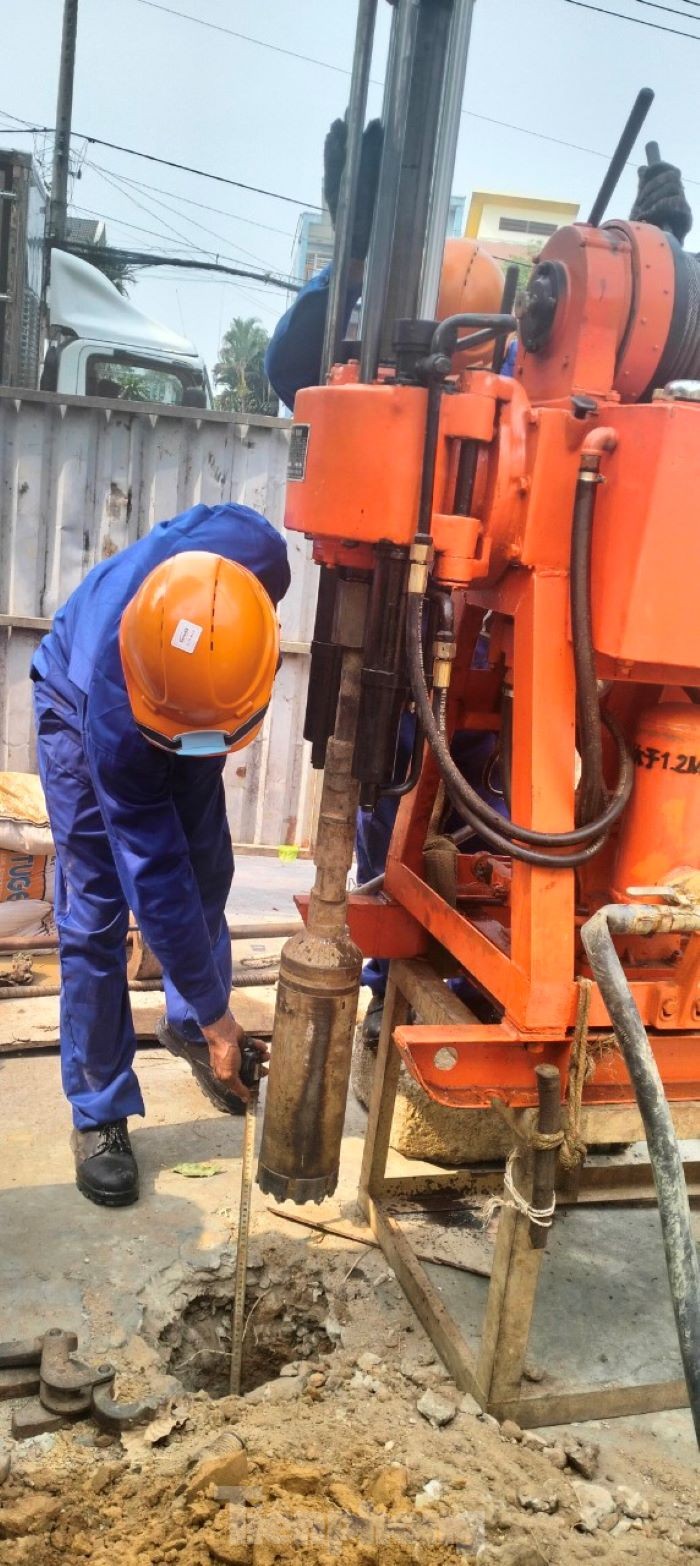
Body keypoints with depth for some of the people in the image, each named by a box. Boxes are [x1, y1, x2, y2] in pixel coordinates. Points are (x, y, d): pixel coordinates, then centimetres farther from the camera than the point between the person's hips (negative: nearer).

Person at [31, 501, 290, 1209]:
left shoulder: (254, 554, -39)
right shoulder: (111, 709, -44)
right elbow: (151, 873, -35)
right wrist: (217, 1013, -27)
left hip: (188, 672, 5)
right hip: (83, 704, -4)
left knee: (205, 869, 6)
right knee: (94, 910, -9)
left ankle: (185, 1024, 29)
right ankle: (99, 1112, 4)